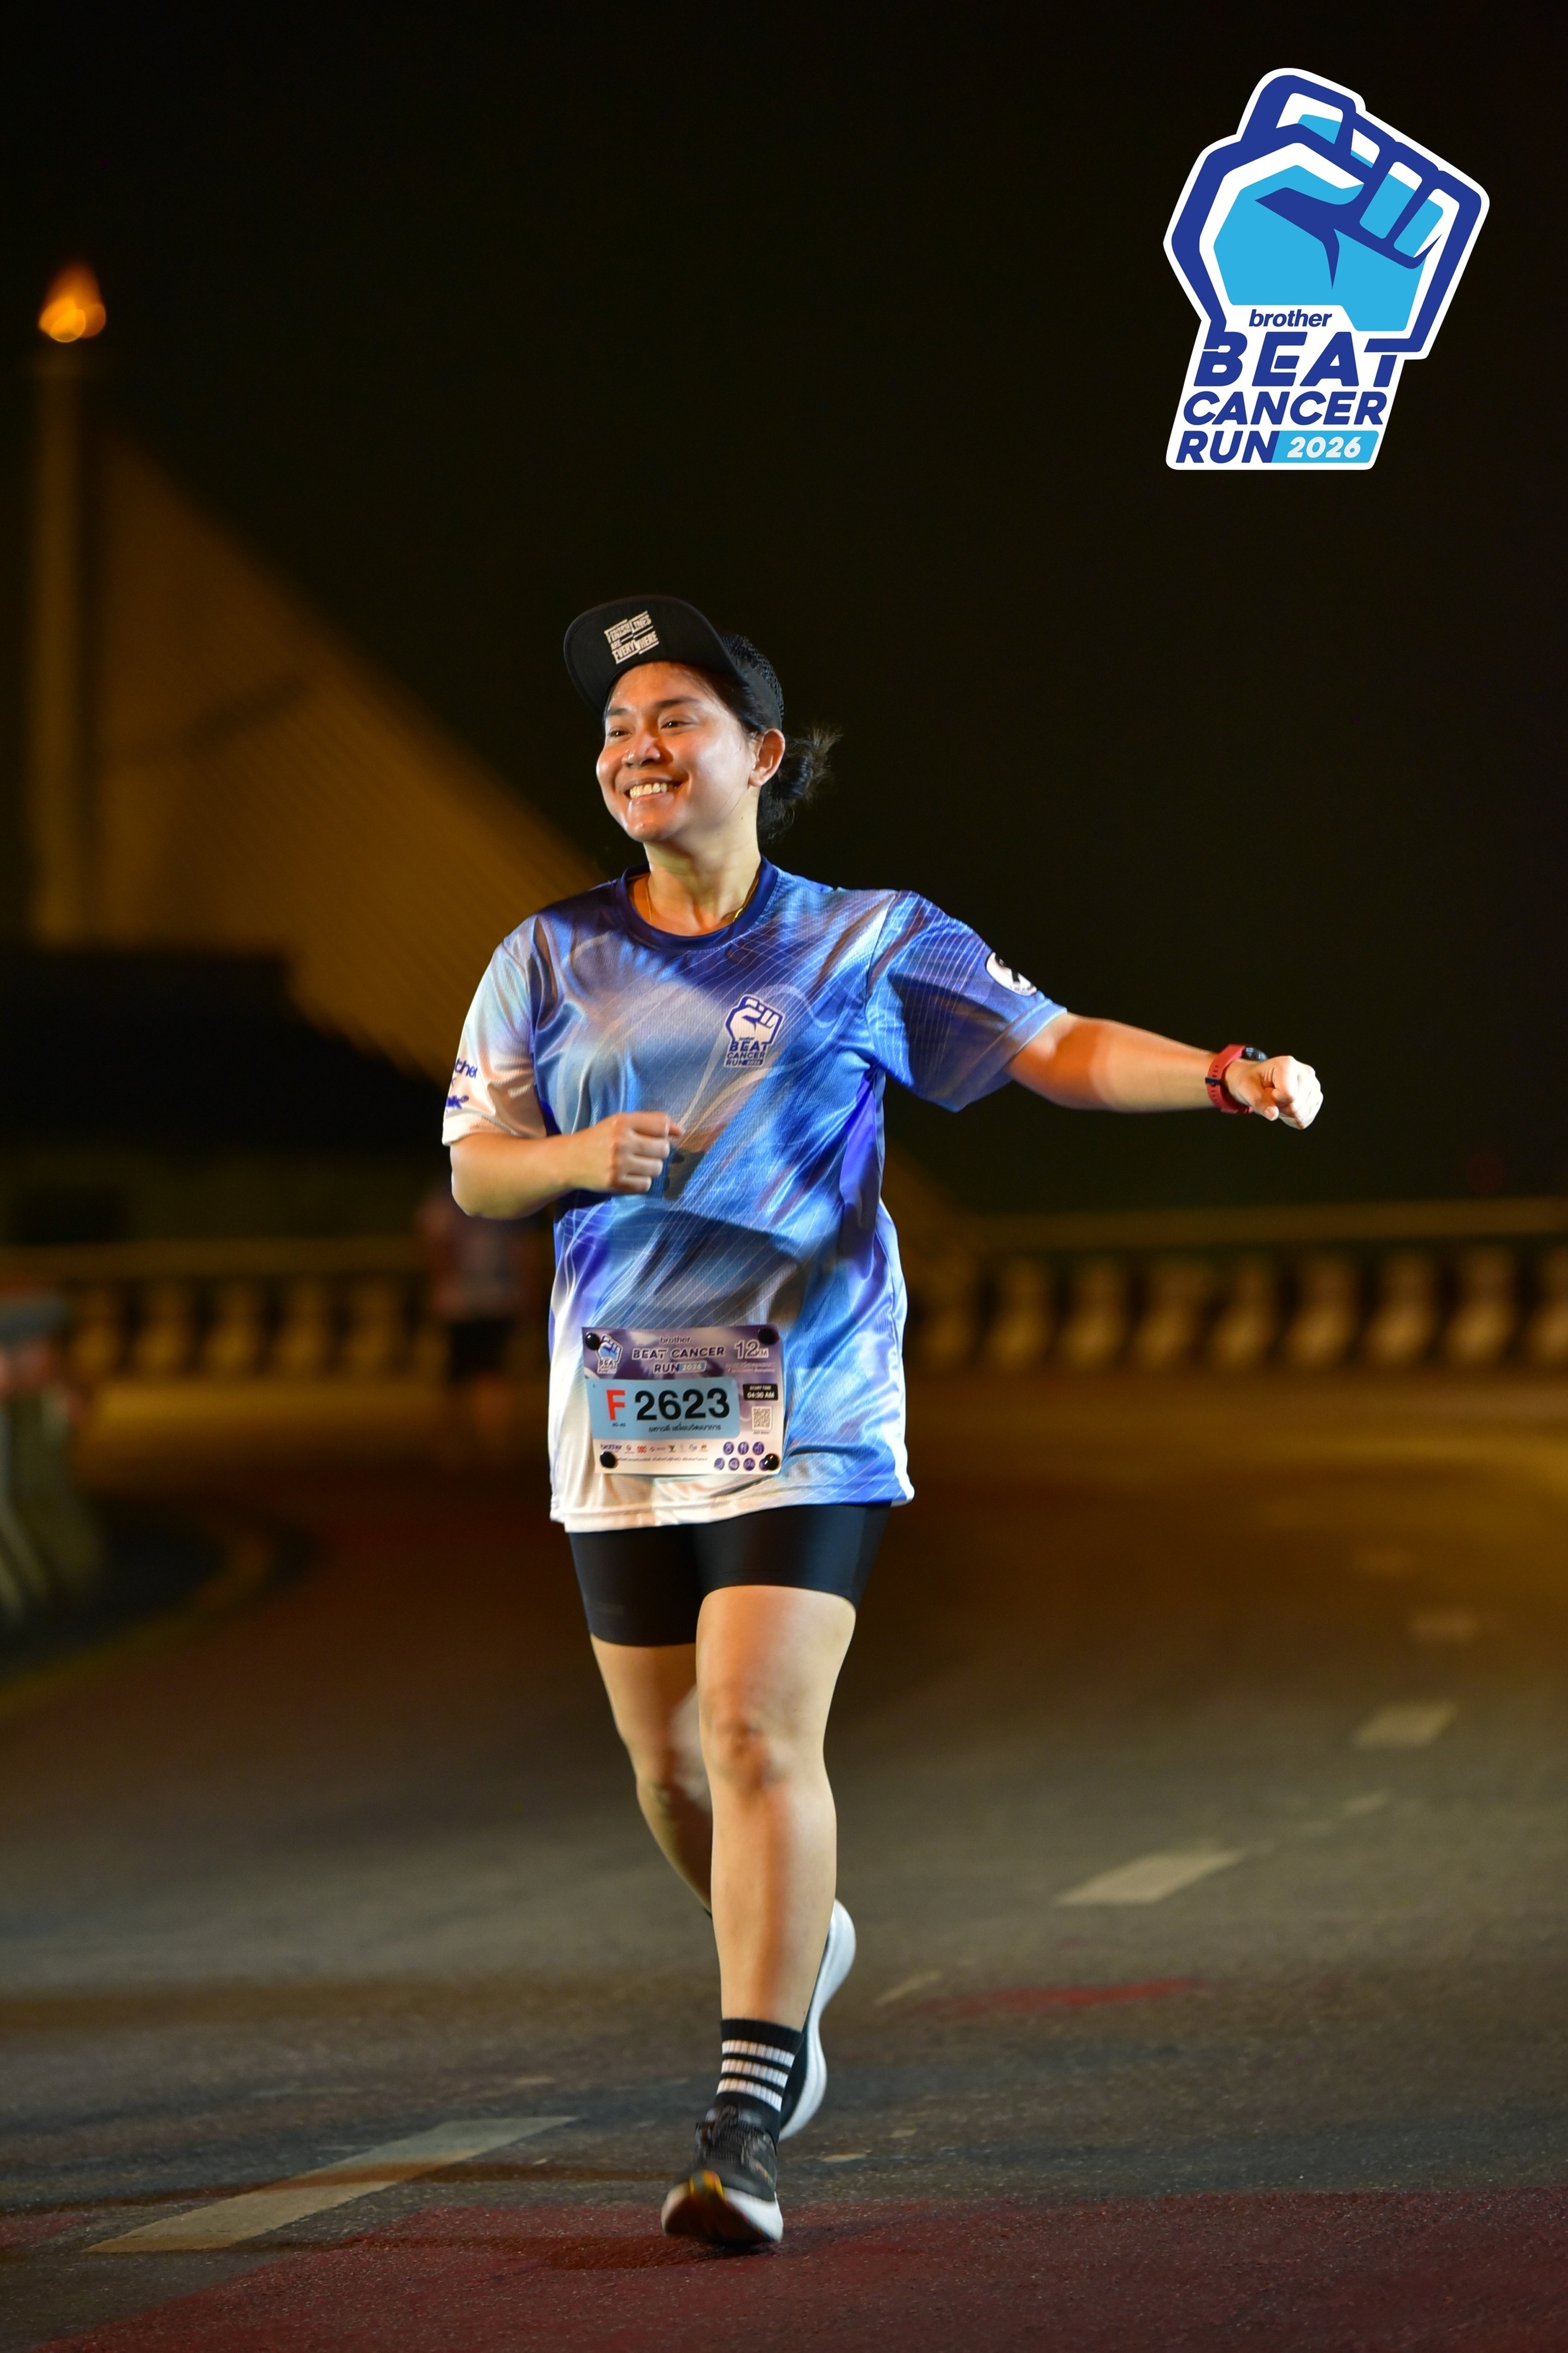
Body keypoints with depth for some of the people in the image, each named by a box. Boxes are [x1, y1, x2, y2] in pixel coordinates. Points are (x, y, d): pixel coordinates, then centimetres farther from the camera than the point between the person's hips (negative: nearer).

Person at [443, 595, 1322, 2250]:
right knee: (670, 1762, 8)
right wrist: (578, 1157, -13)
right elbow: (472, 1167, 9)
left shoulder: (867, 943, 2)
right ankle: (800, 1948, 40)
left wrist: (1227, 1075, -14)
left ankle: (745, 2127, -16)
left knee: (759, 1736, -16)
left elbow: (1059, 1051, 2)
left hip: (806, 1405, -3)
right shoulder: (551, 959, 7)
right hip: (621, 1406, 3)